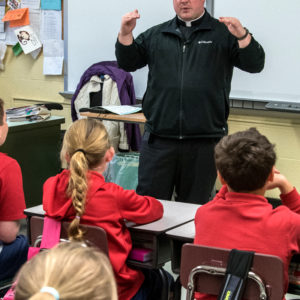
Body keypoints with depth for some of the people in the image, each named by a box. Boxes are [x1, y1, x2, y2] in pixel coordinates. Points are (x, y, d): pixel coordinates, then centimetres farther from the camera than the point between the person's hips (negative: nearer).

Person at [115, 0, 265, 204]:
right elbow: (128, 63, 13)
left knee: (195, 206, 9)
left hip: (204, 140, -1)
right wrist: (125, 34, -4)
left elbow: (255, 64, -3)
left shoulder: (223, 34, 6)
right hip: (159, 139, 2)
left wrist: (242, 36, -21)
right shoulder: (155, 35, 13)